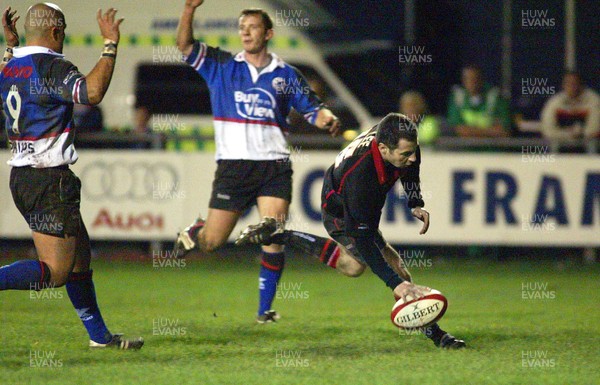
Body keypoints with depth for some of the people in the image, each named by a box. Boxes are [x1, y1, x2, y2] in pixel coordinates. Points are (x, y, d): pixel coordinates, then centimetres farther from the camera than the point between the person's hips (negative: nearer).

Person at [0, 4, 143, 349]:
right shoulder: (51, 67, -16)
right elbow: (91, 92, -35)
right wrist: (111, 44, -26)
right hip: (49, 180, -10)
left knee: (80, 253, 18)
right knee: (55, 271, -9)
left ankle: (99, 334, 23)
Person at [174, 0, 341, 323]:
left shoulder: (285, 74, 10)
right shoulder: (221, 65, 8)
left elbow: (312, 109, 16)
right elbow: (185, 45, -3)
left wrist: (328, 119, -7)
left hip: (274, 166, 0)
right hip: (233, 164, 0)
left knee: (272, 239, -14)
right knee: (211, 242, 0)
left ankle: (265, 309, -2)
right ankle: (195, 231, 36)